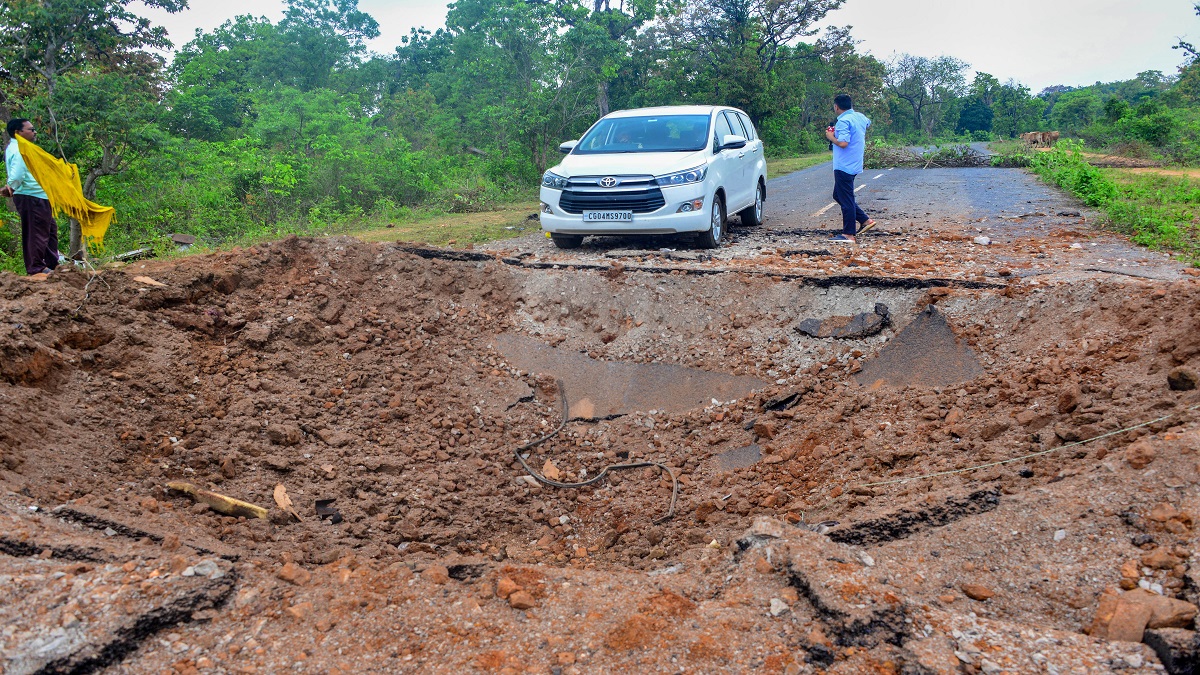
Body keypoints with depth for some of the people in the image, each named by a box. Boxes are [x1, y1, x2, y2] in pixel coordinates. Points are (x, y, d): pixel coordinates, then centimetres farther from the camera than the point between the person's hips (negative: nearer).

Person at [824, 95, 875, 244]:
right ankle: (865, 220, 18)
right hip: (855, 164, 9)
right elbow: (868, 123, 35)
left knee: (846, 199, -6)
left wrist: (831, 137, -11)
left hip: (844, 166, -9)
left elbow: (843, 143, -28)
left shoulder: (843, 121, -18)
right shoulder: (860, 117, 11)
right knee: (838, 195, 19)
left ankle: (849, 235, -3)